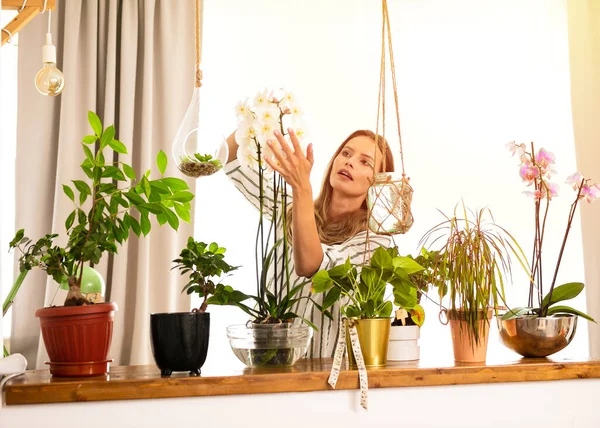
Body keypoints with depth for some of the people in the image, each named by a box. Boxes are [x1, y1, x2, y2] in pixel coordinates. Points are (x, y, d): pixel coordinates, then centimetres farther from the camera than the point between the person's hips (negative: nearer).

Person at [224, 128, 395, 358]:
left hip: (331, 367, -4)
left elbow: (309, 266, -24)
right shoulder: (294, 211, 8)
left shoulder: (374, 239, -7)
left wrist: (301, 187, -32)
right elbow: (230, 157, 7)